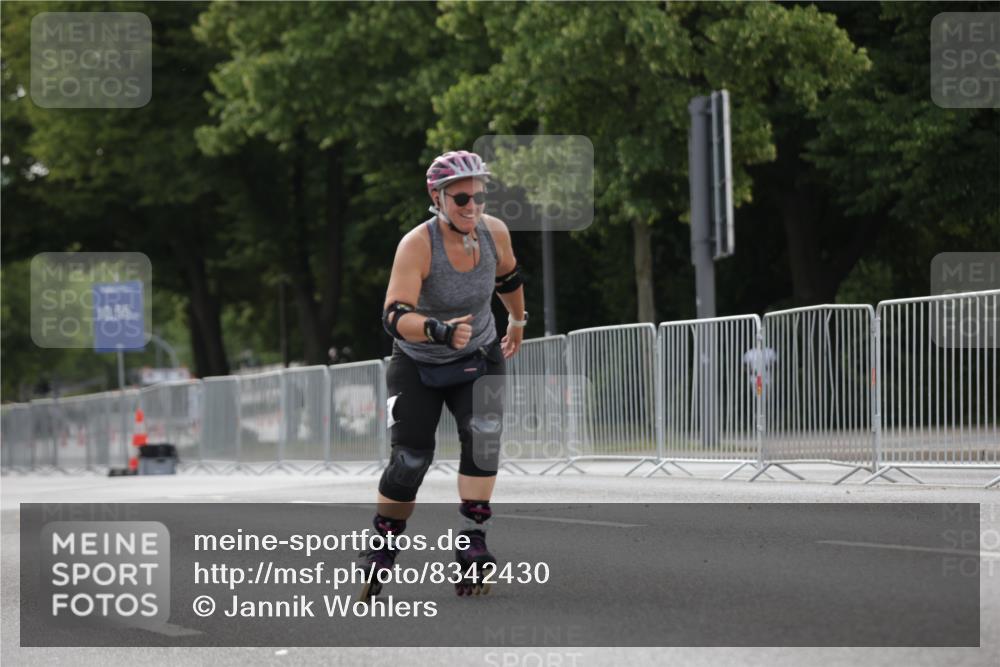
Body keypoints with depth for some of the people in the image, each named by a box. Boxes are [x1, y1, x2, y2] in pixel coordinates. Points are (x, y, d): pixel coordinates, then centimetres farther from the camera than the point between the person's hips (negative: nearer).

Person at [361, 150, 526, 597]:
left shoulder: (495, 232, -14)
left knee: (484, 435, -23)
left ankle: (472, 547, -23)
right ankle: (380, 557, 18)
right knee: (410, 460, -5)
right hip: (417, 366, -3)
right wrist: (441, 331, -57)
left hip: (478, 359, 3)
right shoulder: (417, 245, -29)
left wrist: (518, 321, 25)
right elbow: (395, 317, -40)